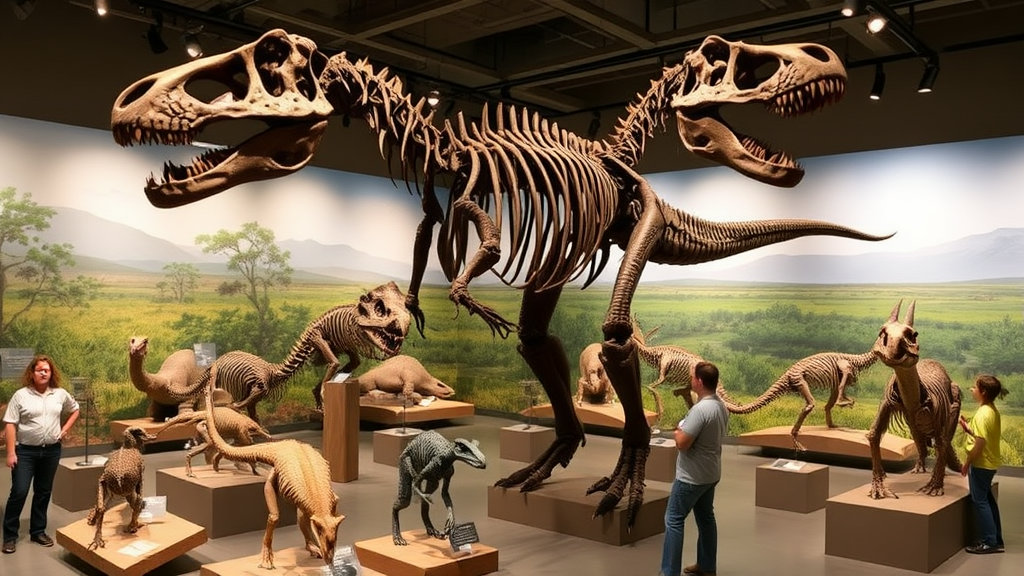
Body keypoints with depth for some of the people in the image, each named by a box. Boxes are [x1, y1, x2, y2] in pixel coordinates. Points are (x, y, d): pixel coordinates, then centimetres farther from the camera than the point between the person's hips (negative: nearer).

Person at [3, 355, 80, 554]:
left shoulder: (60, 394, 2)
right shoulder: (21, 395, -8)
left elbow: (75, 410, 20)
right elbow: (10, 424, -8)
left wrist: (65, 429, 6)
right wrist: (11, 452, -13)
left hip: (51, 451, 3)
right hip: (26, 451, -3)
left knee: (43, 493, 12)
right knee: (19, 492, -6)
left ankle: (38, 531, 24)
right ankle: (10, 535, 7)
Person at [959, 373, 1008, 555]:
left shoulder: (982, 414, -23)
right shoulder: (992, 410, 5)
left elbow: (979, 444, -23)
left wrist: (967, 463, -13)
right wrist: (967, 427, 4)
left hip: (980, 464, -9)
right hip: (990, 463, 9)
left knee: (980, 501, 2)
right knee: (987, 499, 18)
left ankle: (988, 542, 10)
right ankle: (996, 540, 27)